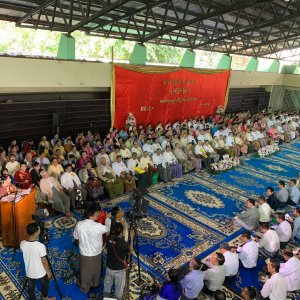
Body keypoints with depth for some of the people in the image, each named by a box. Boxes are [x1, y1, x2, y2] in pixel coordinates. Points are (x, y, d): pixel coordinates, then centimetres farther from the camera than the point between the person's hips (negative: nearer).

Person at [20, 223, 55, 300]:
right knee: (45, 284, 27)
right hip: (40, 273, -3)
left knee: (31, 287, 26)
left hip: (29, 272, 3)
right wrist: (48, 272, -3)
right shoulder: (40, 246, -33)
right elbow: (44, 261, -21)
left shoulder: (22, 244, -20)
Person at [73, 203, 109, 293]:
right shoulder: (98, 226, -31)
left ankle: (84, 288, 47)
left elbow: (76, 237, -3)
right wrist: (108, 218, 7)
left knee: (85, 271, 26)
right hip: (96, 253, -2)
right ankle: (95, 284, 52)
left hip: (84, 253, 2)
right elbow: (107, 229, -9)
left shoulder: (79, 224, -21)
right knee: (96, 270, 28)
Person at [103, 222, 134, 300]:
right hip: (119, 269, -5)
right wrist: (132, 238, -8)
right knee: (119, 289, 21)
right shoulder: (123, 243, -32)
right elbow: (130, 251, -12)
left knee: (107, 285, 29)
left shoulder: (109, 238, -18)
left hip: (109, 267, 5)